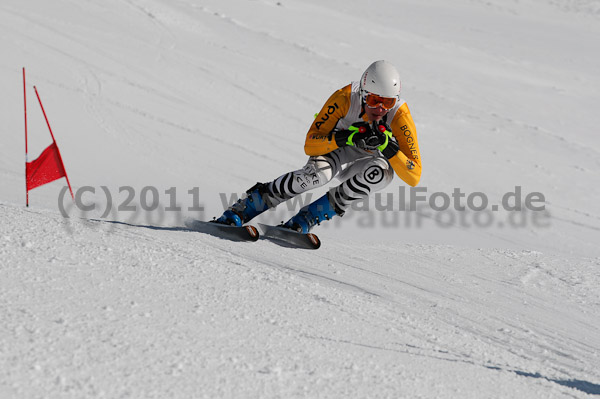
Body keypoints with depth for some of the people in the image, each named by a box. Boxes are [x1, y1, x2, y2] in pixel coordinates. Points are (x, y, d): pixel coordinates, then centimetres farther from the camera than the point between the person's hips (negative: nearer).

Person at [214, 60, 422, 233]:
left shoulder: (399, 116, -30)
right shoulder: (345, 97, -30)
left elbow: (414, 177, -30)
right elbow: (310, 145, -28)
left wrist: (388, 147, -45)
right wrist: (345, 137, -45)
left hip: (370, 161, 1)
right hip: (337, 149, -1)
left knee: (381, 171, -35)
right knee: (317, 172, -34)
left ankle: (306, 219, -26)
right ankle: (238, 211, -25)